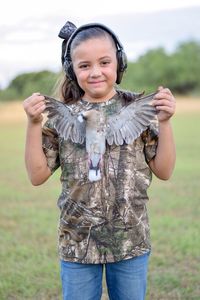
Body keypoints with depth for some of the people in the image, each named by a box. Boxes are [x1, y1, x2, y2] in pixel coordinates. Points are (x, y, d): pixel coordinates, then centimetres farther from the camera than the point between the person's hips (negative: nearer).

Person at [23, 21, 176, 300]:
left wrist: (164, 121, -14)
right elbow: (37, 175, -3)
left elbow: (163, 171, -2)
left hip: (131, 243, 0)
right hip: (77, 243, 0)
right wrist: (34, 123, -13)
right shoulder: (62, 116, -4)